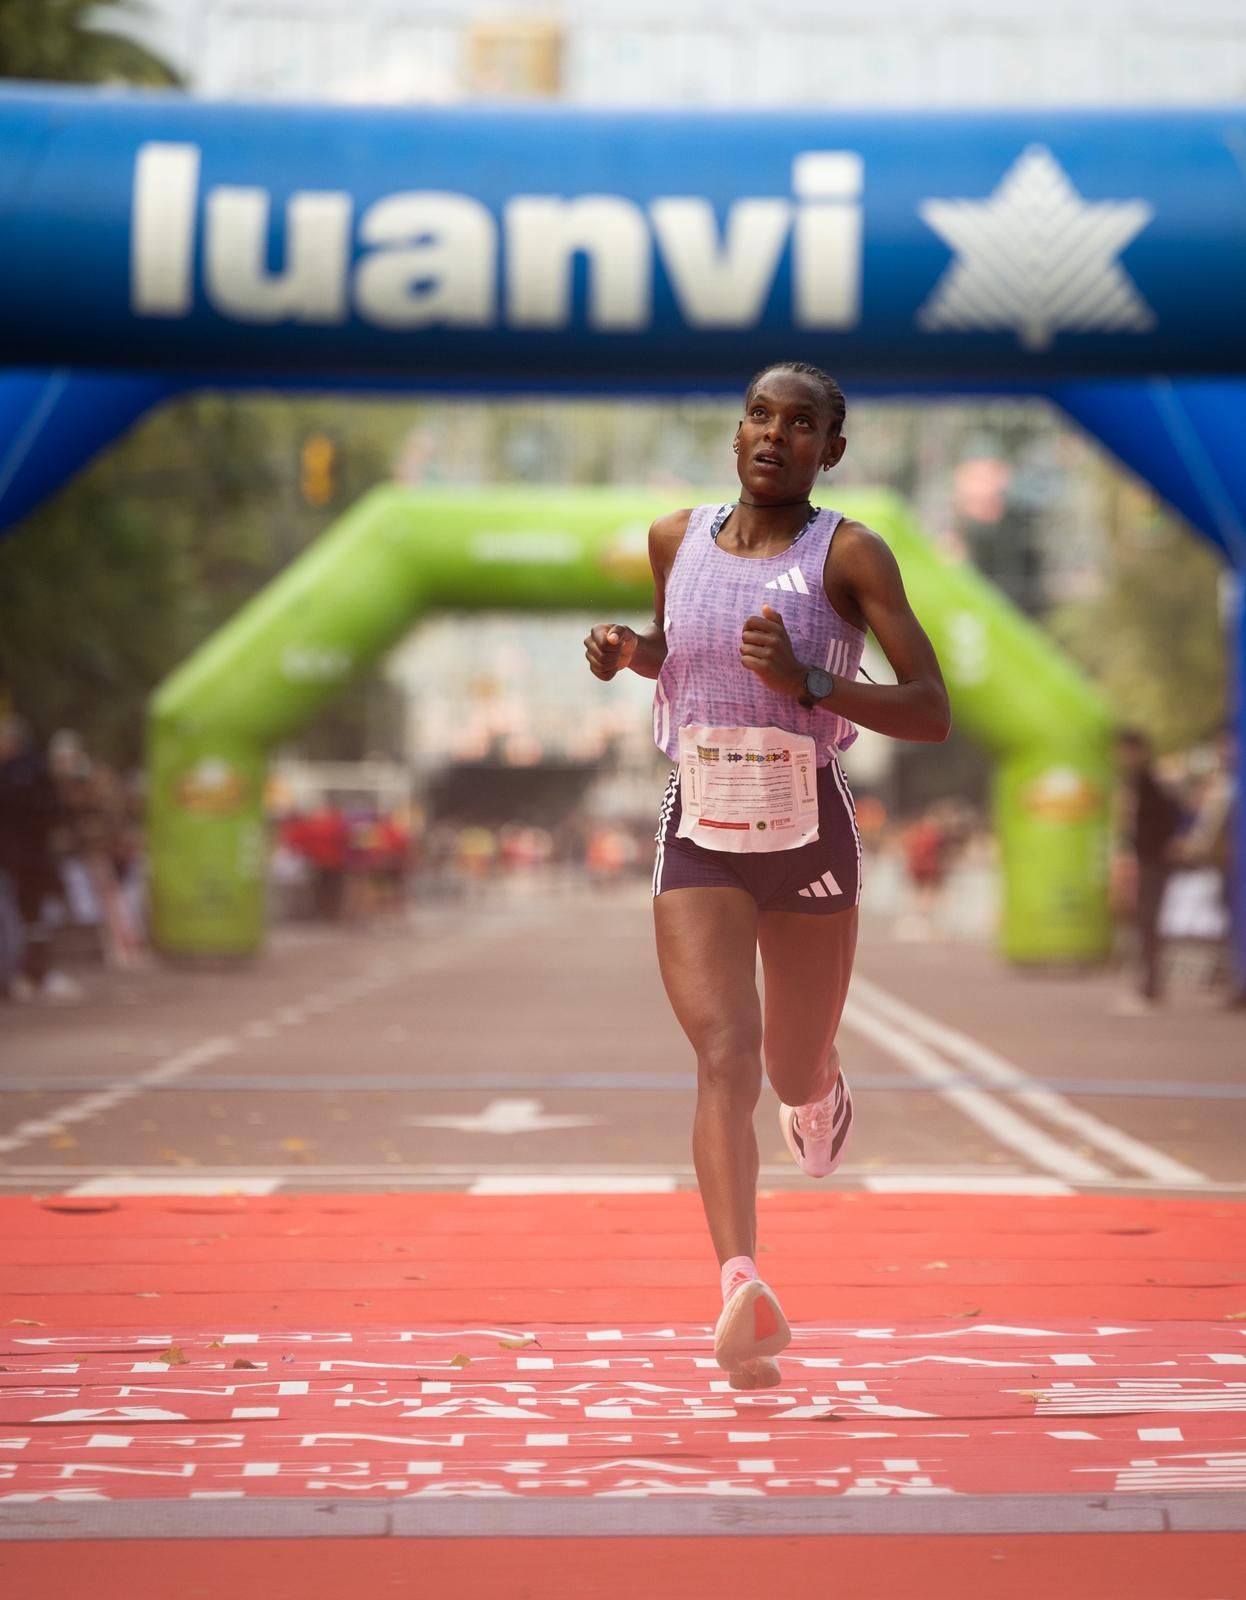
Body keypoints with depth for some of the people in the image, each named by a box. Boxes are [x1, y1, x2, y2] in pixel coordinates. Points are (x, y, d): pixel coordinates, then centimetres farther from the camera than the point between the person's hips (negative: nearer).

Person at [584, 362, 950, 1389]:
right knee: (724, 1057, -19)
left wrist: (808, 683, -24)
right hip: (699, 840, 1)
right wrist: (628, 651, 3)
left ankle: (823, 1089, 52)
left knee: (796, 1075, 13)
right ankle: (742, 1285, -31)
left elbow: (933, 713, -11)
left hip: (811, 836, -1)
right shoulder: (677, 541, 5)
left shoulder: (851, 554, -7)